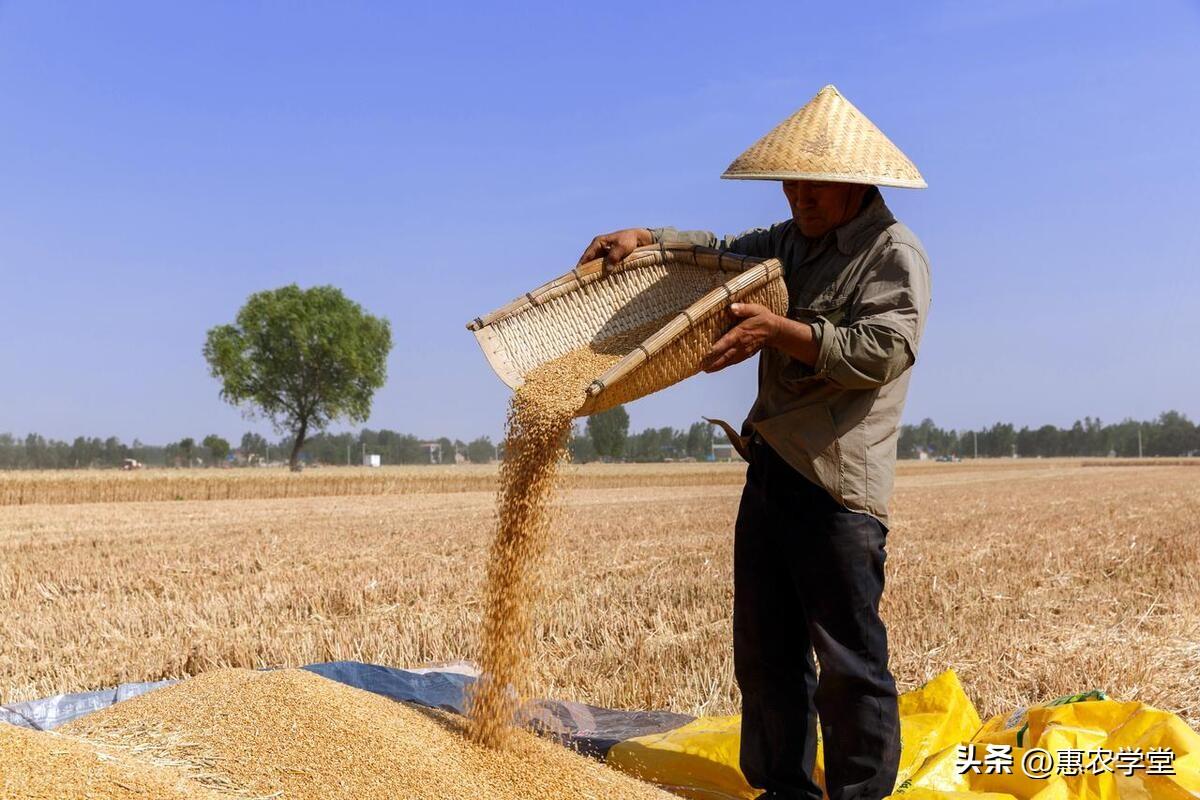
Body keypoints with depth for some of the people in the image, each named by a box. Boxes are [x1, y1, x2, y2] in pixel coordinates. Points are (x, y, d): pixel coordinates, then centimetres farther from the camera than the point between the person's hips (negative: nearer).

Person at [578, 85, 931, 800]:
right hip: (771, 470, 8)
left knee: (849, 660, -4)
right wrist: (643, 239, 19)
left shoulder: (894, 256, -6)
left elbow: (881, 350, -19)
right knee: (765, 653, 13)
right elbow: (722, 251, 34)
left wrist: (777, 330, -24)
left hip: (838, 480, -8)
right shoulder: (791, 243, 19)